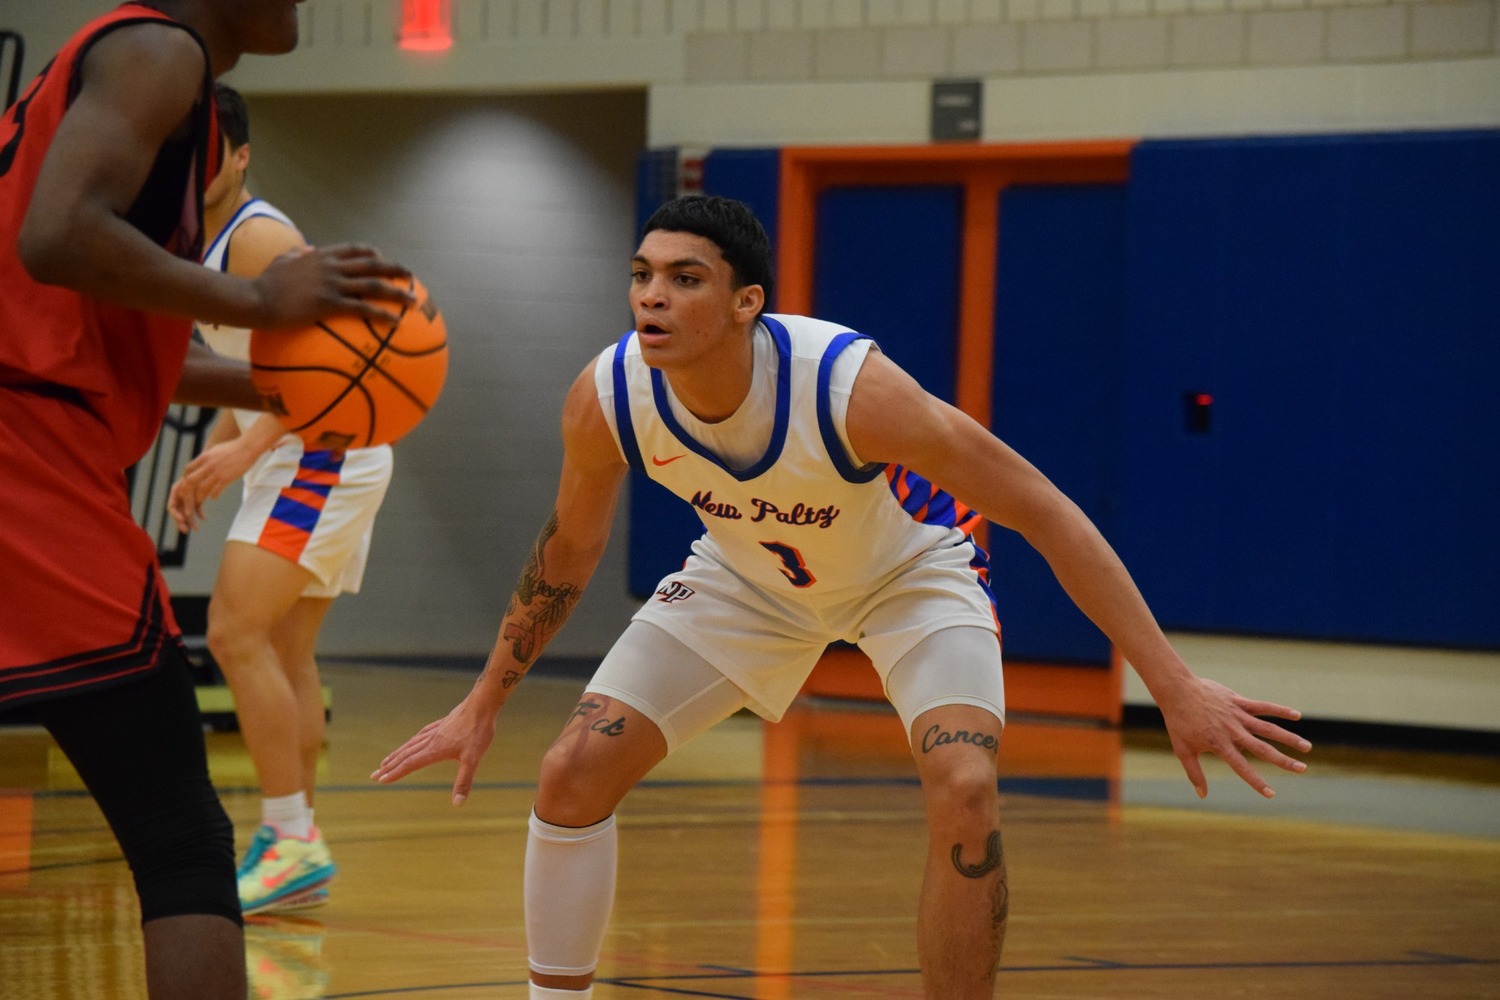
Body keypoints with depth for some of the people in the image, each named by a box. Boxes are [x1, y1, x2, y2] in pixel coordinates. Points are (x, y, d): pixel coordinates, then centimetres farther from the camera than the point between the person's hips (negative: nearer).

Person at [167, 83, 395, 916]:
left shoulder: (258, 238, -15)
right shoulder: (212, 245, 16)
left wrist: (247, 448, -32)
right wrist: (209, 462, 20)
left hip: (324, 455, -11)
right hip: (303, 463, 11)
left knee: (237, 634, -16)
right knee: (286, 652, 13)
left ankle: (293, 839, -15)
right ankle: (296, 847, 18)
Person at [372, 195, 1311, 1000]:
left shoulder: (849, 386, -40)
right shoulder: (606, 400, -27)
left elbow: (1044, 512, -34)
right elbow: (569, 547, -3)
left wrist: (1176, 688, -36)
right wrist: (484, 704, 4)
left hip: (910, 569, -4)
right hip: (749, 572, 4)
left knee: (967, 793, -25)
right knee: (573, 772, -8)